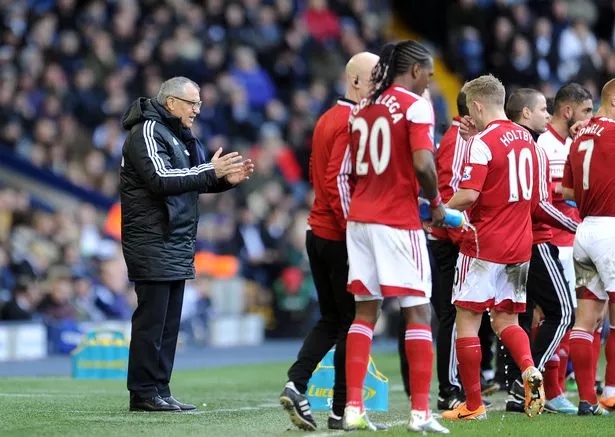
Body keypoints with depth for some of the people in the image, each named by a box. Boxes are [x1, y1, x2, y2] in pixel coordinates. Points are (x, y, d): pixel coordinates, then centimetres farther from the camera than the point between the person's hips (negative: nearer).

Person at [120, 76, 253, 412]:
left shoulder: (179, 136, 21)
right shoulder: (147, 132, -10)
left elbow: (192, 181, 23)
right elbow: (161, 179, -22)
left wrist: (226, 179, 4)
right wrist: (210, 171, -23)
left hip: (176, 244, 10)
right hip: (152, 243, -10)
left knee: (169, 322, 10)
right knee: (152, 319, -9)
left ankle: (160, 391, 13)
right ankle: (144, 393, -7)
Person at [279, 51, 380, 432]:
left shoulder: (328, 119, 13)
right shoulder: (354, 124, -15)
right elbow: (338, 181, -21)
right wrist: (354, 233, -19)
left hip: (318, 232, 9)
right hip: (342, 238, -9)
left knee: (331, 319, 16)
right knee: (353, 322, 1)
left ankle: (296, 384, 1)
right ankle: (341, 411, 4)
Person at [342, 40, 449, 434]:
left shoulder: (363, 108, 13)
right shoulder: (416, 105, -7)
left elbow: (353, 166, 13)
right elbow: (422, 163, -18)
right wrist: (436, 203, -4)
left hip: (360, 218, 6)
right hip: (399, 222, -6)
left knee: (365, 311, 9)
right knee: (418, 312, -1)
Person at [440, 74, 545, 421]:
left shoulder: (484, 142, -14)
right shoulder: (526, 138, 9)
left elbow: (469, 195, -22)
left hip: (485, 245, -7)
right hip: (520, 245, 7)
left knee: (467, 320, 2)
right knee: (506, 320, 15)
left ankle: (473, 405, 3)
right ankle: (530, 371, -13)